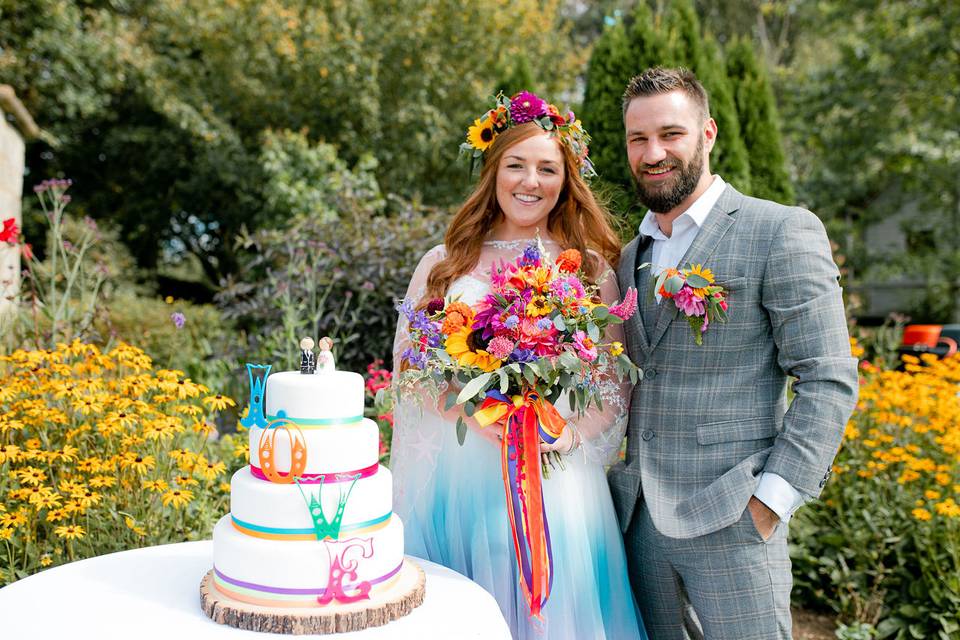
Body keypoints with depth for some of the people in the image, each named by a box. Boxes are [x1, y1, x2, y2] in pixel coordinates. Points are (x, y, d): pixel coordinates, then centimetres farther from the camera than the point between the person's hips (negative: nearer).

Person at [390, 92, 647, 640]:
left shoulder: (592, 270, 3)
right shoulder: (444, 264, 5)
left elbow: (615, 388, 2)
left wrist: (569, 436, -17)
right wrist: (473, 413, -15)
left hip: (552, 479, -1)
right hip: (453, 475, 1)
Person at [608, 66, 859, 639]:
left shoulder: (783, 232, -7)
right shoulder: (630, 256, 12)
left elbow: (830, 381, -10)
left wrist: (771, 499, -15)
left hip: (731, 522, -5)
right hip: (639, 520, 6)